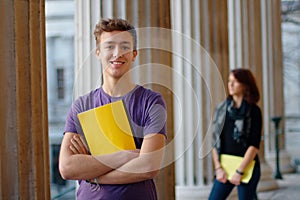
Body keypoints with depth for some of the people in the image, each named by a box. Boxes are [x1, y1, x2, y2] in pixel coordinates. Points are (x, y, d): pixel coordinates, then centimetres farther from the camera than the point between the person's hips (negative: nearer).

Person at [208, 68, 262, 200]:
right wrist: (218, 167, -1)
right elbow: (215, 141, 8)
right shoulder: (221, 109, 8)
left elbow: (254, 145, -9)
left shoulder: (253, 111, -4)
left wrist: (240, 171, -13)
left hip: (246, 167, -4)